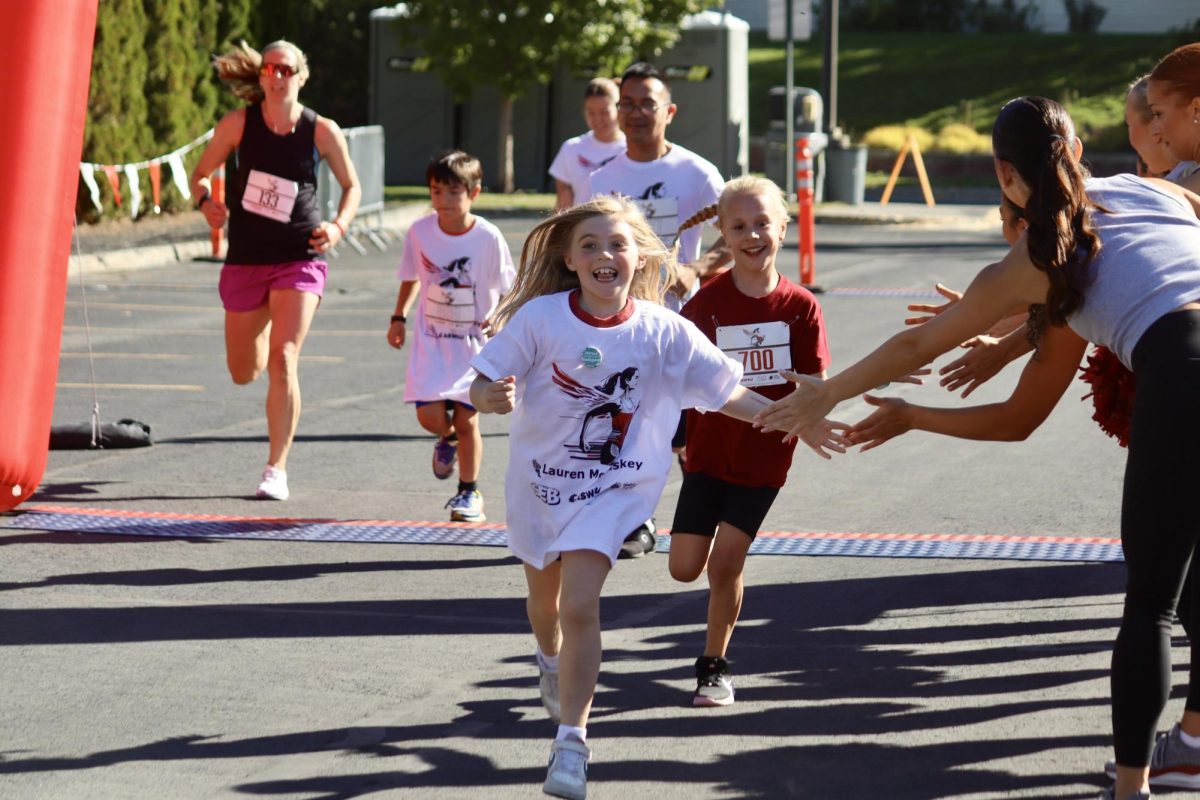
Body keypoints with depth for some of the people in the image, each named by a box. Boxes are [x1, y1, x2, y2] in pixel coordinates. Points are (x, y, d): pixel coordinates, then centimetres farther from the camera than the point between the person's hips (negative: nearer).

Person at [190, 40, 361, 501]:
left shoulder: (322, 131, -6)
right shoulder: (239, 123, -4)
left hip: (299, 259, -2)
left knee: (282, 361, -18)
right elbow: (201, 173, 6)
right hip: (246, 259, 2)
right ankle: (267, 324, 52)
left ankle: (277, 470, -10)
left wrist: (339, 226, -9)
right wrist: (205, 202, -15)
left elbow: (351, 186, 9)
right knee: (243, 373, 13)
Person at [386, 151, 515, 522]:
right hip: (431, 341, 2)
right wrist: (398, 317, 7)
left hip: (474, 342, -2)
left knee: (466, 419, -4)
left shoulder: (489, 238, -13)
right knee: (430, 416, -10)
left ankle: (469, 492, 15)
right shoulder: (420, 232, -6)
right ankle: (447, 439, 28)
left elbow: (506, 288, -3)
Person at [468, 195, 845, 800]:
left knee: (579, 607, -18)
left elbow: (727, 394, -4)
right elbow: (479, 390, -14)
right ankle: (551, 661, 58)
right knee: (544, 600, 23)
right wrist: (493, 398, -37)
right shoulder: (540, 317, -16)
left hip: (612, 489, -2)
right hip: (539, 480, 2)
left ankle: (572, 743, -11)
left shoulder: (665, 333, -13)